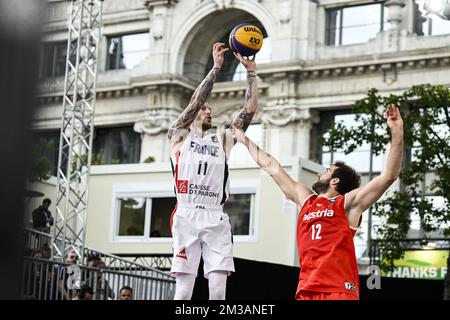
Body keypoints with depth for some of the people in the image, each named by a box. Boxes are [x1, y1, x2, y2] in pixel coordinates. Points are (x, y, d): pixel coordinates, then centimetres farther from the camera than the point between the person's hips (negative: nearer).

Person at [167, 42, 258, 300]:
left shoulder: (223, 139, 22)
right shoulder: (179, 135, 14)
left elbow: (250, 110, 13)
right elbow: (196, 100, 0)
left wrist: (252, 72, 6)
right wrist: (216, 67, -2)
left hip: (216, 218, 3)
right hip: (187, 216, -3)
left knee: (218, 290, -6)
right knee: (184, 290, -5)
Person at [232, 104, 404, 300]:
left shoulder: (348, 202, 5)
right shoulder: (305, 199, 21)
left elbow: (389, 175, -6)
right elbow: (271, 167, 29)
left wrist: (397, 133, -14)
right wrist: (245, 140, 37)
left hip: (339, 289, -6)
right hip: (306, 290, 6)